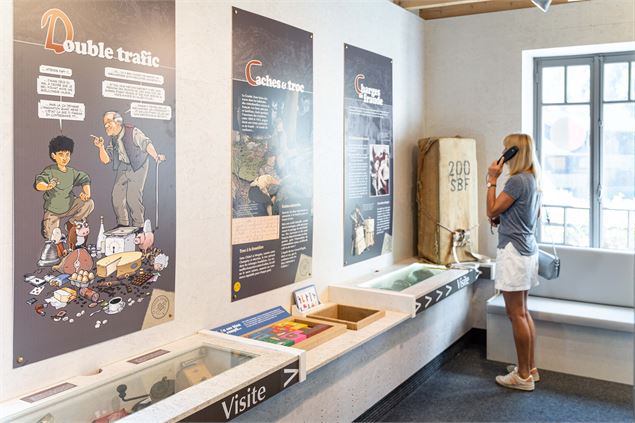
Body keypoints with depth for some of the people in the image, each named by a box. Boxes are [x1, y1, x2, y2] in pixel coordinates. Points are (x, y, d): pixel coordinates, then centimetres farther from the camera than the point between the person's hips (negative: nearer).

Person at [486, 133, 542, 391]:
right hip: (527, 249, 10)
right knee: (523, 312, 16)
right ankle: (530, 368, 26)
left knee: (516, 314, -2)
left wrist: (492, 180, -8)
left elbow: (491, 210, -13)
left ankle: (523, 376, 7)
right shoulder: (533, 179, 11)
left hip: (513, 251, -10)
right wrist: (505, 218, 13)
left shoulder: (517, 181, -18)